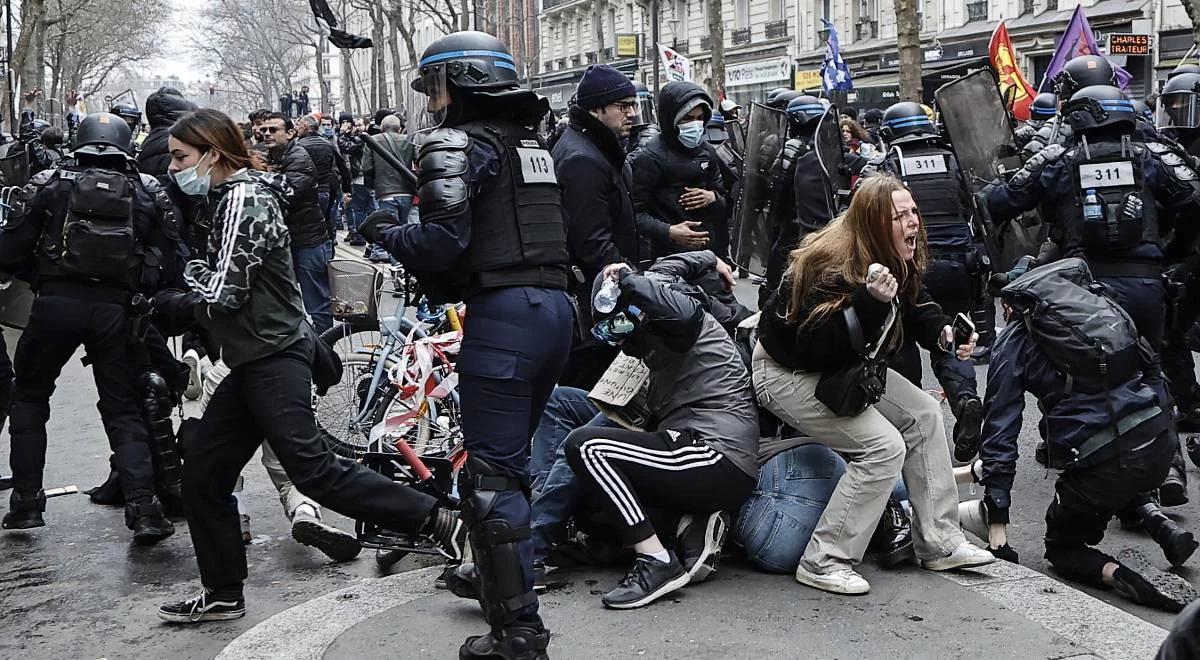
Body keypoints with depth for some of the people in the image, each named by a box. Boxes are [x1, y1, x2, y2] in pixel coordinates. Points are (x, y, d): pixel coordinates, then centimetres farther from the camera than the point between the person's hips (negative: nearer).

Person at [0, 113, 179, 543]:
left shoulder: (50, 184, 4)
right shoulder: (148, 192, 8)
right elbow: (168, 261, 3)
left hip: (56, 302, -1)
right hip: (115, 309, 1)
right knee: (123, 409, 10)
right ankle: (143, 508, -2)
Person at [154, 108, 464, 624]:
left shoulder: (243, 198, -13)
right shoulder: (228, 199, 18)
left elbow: (223, 295, -18)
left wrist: (171, 304, -1)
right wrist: (180, 303, 2)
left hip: (275, 357, -10)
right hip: (256, 360, 10)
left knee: (311, 468, -14)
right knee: (202, 473, 10)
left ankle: (434, 519, -11)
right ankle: (222, 595, 19)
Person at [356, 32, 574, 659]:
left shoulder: (456, 143, -4)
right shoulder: (530, 142, 21)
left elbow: (444, 241, -15)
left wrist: (386, 231, 4)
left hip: (503, 313, -9)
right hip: (554, 306, 9)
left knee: (490, 474, -4)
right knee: (512, 457, 21)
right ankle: (499, 570, 36)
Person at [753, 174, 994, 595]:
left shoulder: (899, 262, -4)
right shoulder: (835, 267, -31)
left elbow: (916, 309, 9)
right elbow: (817, 346, -35)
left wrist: (944, 333, -13)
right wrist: (870, 301, -44)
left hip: (845, 367, 10)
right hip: (787, 374, -10)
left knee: (924, 415, 4)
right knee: (885, 446, -20)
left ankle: (939, 544, 13)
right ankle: (824, 562, -12)